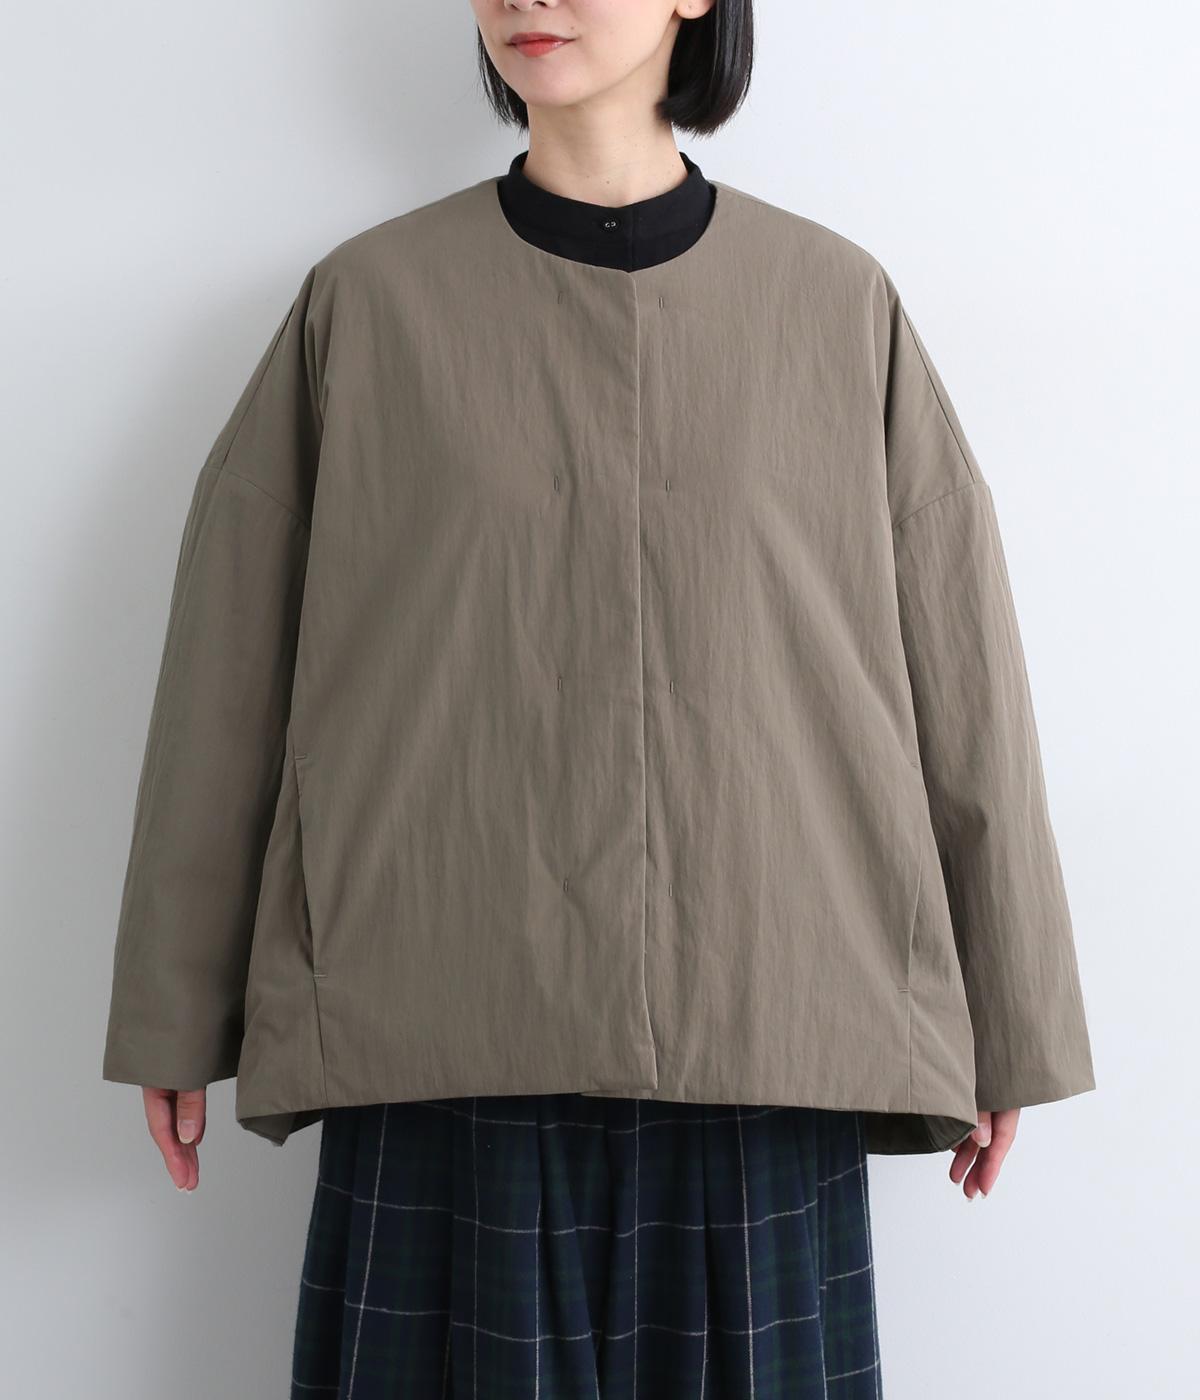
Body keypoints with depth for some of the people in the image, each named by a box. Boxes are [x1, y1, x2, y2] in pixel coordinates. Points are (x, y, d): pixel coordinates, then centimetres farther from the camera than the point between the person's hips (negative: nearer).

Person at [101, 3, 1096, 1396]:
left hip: (765, 1032, 1)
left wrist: (1008, 1025, 9)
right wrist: (173, 1010, 8)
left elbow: (959, 681, 6)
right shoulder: (368, 302, 3)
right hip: (442, 1050, 0)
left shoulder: (842, 307, 4)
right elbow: (228, 668, 5)